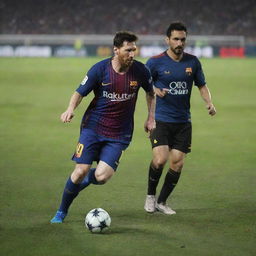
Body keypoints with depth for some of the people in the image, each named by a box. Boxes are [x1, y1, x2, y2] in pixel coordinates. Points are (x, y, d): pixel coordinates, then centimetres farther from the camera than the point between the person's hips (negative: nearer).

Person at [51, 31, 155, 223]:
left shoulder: (140, 71, -5)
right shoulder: (100, 69, -10)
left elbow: (151, 92, 15)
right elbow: (80, 92, -3)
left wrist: (151, 118, 10)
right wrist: (71, 109, -23)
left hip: (119, 134, 1)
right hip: (93, 126, -1)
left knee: (102, 176, -15)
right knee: (81, 171, -8)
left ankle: (85, 180, 24)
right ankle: (62, 212, 14)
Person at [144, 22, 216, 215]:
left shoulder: (193, 62, 4)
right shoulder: (156, 62, -6)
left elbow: (202, 85, 15)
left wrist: (209, 103, -3)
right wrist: (155, 90, -16)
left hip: (183, 122, 4)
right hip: (161, 120, -3)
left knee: (177, 164, 0)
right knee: (160, 160, -18)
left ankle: (162, 202, 19)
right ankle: (150, 195, 8)